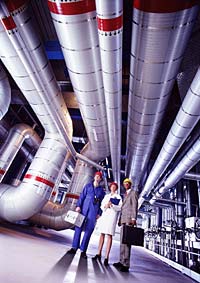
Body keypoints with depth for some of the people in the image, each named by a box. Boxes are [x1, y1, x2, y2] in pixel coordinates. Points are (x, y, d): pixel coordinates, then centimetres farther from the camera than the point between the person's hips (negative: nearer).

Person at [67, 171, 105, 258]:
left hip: (94, 211, 0)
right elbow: (82, 196, 5)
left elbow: (101, 203, 9)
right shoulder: (88, 186, 10)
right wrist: (78, 206, -6)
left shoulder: (101, 190, 10)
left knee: (89, 230, -1)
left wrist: (99, 213, 2)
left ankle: (83, 250, 10)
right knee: (78, 227, 0)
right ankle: (74, 248, 11)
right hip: (84, 208, 0)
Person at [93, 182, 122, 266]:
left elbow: (120, 208, -5)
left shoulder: (118, 197, 4)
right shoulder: (106, 196, 18)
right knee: (102, 234, 8)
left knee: (109, 235, -7)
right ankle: (99, 254, 17)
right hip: (104, 215, 4)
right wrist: (105, 206, -8)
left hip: (112, 216, -4)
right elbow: (102, 205, 13)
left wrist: (112, 205, -18)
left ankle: (106, 257, -4)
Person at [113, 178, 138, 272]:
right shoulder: (125, 194, 23)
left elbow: (135, 206, -8)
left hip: (129, 219, -8)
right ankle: (121, 261, 16)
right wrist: (120, 219, 15)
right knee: (122, 241, 9)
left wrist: (133, 218, -17)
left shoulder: (133, 193, 1)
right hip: (123, 220, 8)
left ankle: (126, 264, -7)